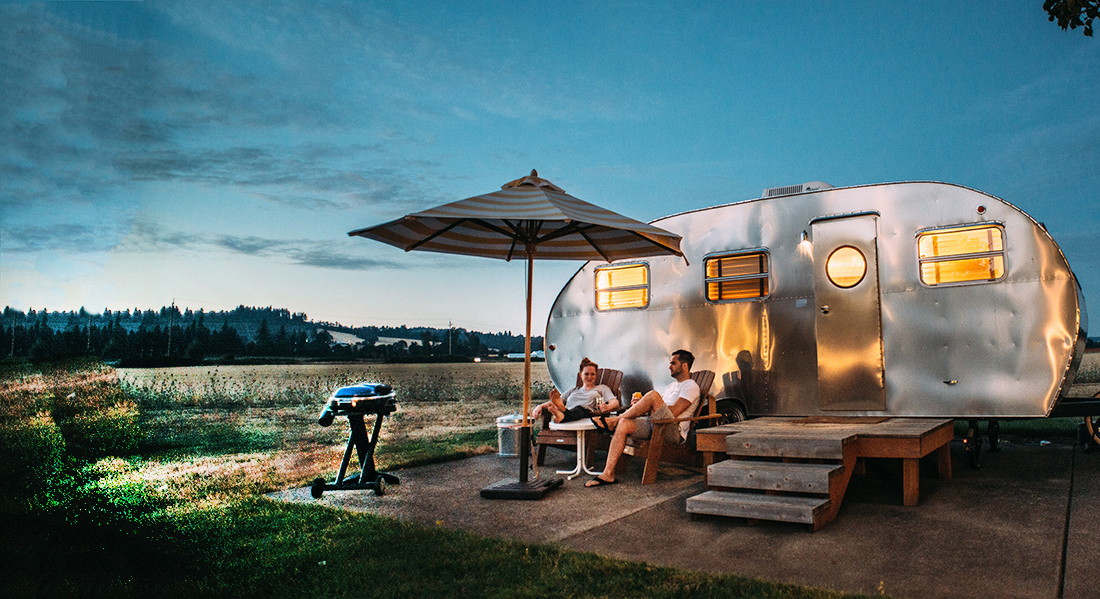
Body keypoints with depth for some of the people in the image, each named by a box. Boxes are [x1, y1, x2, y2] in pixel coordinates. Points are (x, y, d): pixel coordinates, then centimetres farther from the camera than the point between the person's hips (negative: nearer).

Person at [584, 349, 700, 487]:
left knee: (653, 395, -30)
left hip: (673, 430, -8)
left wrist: (646, 404, -6)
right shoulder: (672, 386, 30)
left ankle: (612, 421, -18)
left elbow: (674, 412, -12)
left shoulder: (691, 386, 2)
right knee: (624, 424, -19)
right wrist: (641, 405, 6)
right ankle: (608, 474, -23)